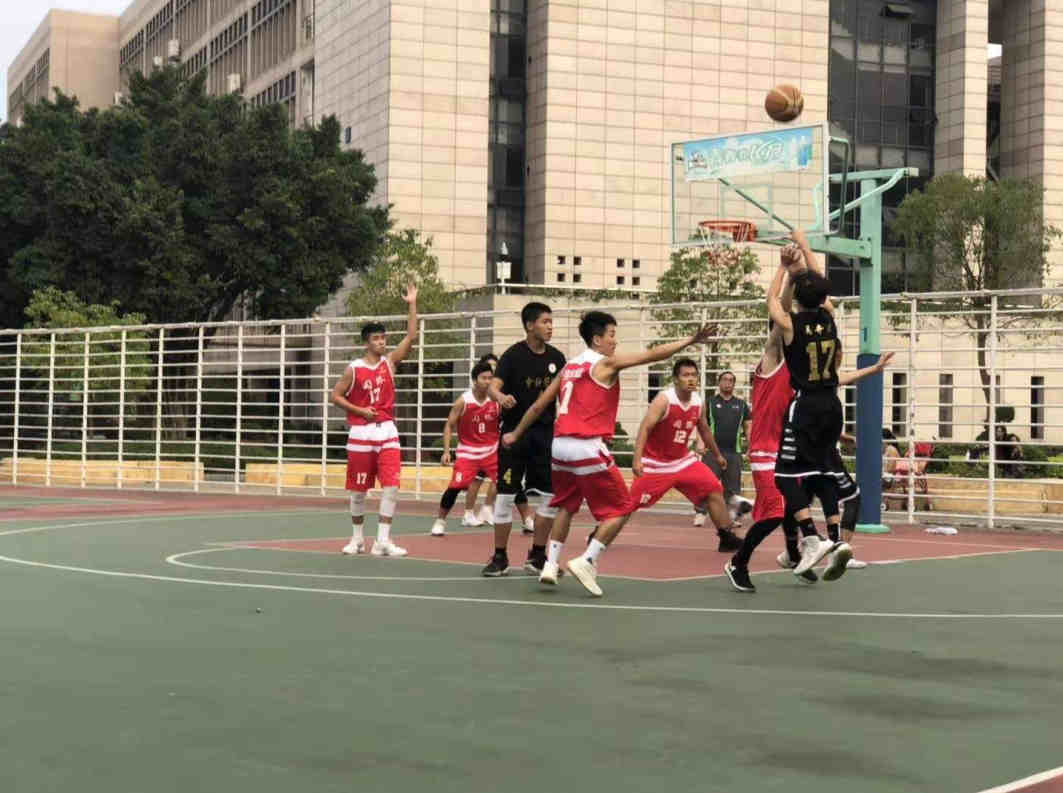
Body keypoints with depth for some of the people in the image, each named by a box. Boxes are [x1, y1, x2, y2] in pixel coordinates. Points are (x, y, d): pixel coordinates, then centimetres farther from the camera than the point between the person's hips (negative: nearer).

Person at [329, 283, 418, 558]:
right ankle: (357, 538, 21)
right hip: (361, 433, -2)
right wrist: (359, 410, -10)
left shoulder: (389, 362, 4)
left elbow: (411, 337, -3)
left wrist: (412, 305, -8)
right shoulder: (354, 369, -3)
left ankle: (383, 541, -4)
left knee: (391, 487, -9)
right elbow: (336, 396, 2)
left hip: (387, 432, 2)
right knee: (358, 491, 6)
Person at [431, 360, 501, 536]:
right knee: (455, 487, -12)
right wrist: (446, 451, -13)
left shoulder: (496, 401, -5)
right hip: (468, 451, -2)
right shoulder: (463, 401, -11)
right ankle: (440, 521, 6)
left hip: (491, 450, 3)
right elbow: (449, 426, -5)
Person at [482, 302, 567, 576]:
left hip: (546, 433, 5)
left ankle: (537, 557, 16)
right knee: (505, 495, -2)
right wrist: (501, 397, -40)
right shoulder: (513, 355, -8)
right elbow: (493, 386, -19)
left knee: (550, 496, 4)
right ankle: (500, 557, 9)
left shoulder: (556, 357, 5)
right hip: (515, 433, -4)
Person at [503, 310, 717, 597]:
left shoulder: (570, 366, 15)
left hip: (560, 445, 7)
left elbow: (540, 404, 18)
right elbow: (652, 355, -9)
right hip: (588, 447, -7)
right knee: (621, 509, 3)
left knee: (566, 506, 25)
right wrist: (690, 341, -7)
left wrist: (516, 434, 27)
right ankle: (586, 562, -7)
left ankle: (551, 564, 17)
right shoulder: (606, 363, -3)